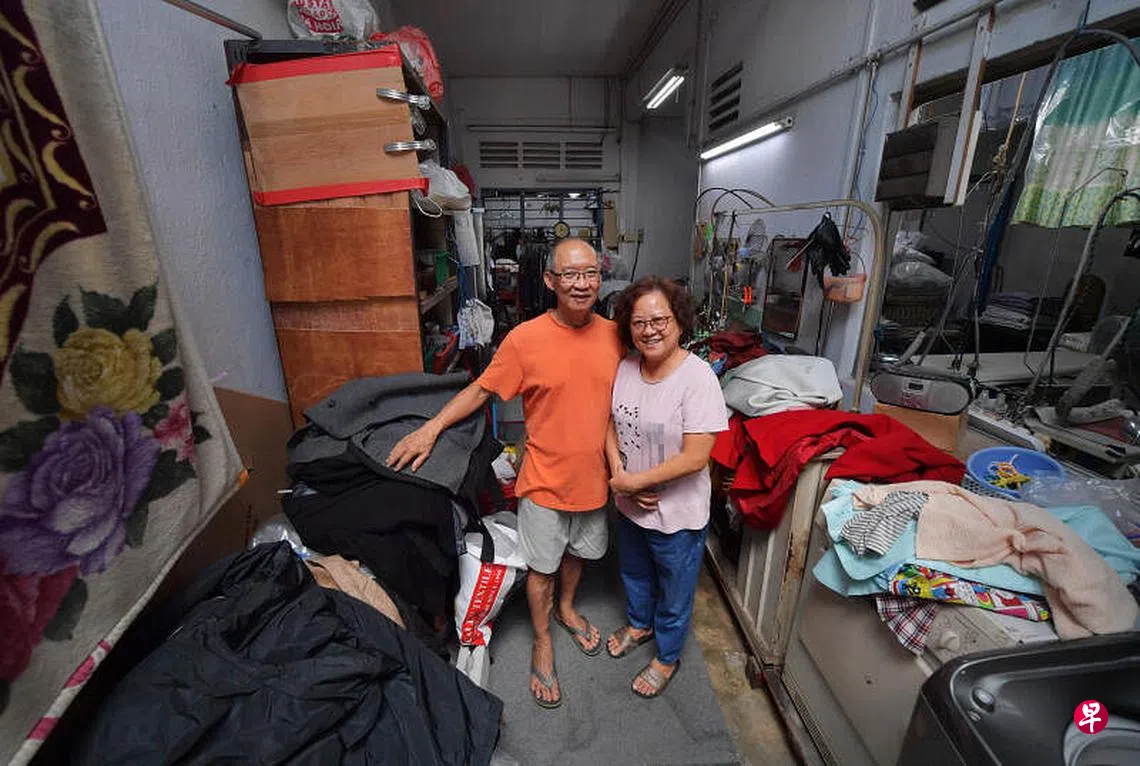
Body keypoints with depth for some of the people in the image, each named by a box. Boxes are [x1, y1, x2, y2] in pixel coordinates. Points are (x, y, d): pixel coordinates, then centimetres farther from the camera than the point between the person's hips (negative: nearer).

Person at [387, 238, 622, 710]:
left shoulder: (613, 335, -6)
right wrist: (430, 429, -16)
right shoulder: (525, 339, -18)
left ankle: (566, 608, 55)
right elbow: (480, 390, -8)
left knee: (578, 551, 26)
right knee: (542, 566, 16)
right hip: (546, 480, -3)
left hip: (593, 476, 4)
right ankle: (542, 641, 42)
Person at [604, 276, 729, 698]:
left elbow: (694, 458, -27)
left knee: (674, 593, 21)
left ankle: (667, 657, 49)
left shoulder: (698, 378, -26)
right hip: (630, 504, 6)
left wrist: (633, 481, -20)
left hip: (677, 513, -5)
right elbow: (612, 424, 3)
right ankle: (639, 623, 60)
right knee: (634, 572, 31)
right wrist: (617, 470, -13)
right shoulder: (626, 367, -7)